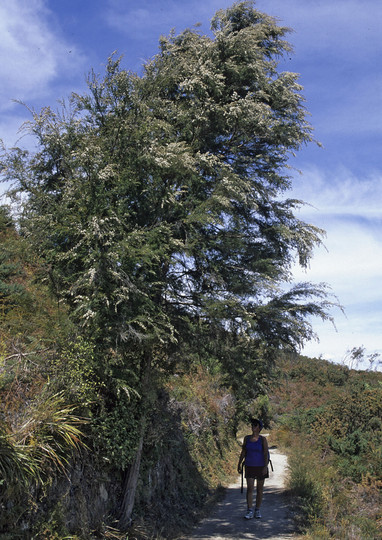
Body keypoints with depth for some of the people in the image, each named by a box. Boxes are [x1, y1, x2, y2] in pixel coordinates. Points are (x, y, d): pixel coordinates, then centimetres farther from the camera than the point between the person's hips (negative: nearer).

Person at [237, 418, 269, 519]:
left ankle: (257, 511, 18)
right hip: (250, 467, 2)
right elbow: (243, 452, 8)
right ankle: (250, 512, -8)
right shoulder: (247, 438, 3)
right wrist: (239, 464, 7)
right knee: (250, 489, -8)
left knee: (259, 489, 6)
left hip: (261, 467, -2)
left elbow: (266, 454, -11)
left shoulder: (263, 439, -7)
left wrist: (265, 467, -20)